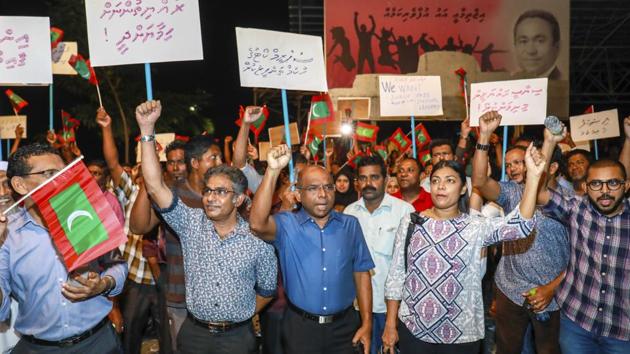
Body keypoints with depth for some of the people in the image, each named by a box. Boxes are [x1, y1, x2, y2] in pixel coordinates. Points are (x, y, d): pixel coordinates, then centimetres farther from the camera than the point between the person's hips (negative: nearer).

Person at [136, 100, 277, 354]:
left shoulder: (258, 239, -9)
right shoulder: (191, 223, -6)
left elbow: (266, 290, 4)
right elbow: (155, 187, -17)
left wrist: (242, 316, 4)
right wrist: (147, 129, -22)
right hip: (194, 333, 2)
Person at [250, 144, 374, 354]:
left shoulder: (350, 225, 2)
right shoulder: (286, 224, -6)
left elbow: (361, 273, 4)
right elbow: (258, 224, -28)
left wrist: (367, 323, 0)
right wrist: (273, 171, -31)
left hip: (345, 325, 2)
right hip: (300, 327, -1)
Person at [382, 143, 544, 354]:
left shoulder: (476, 226, -5)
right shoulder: (410, 222, -3)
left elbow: (521, 225, -22)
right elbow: (396, 275, 0)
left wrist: (533, 176, -31)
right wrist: (390, 324, 0)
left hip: (460, 334, 0)